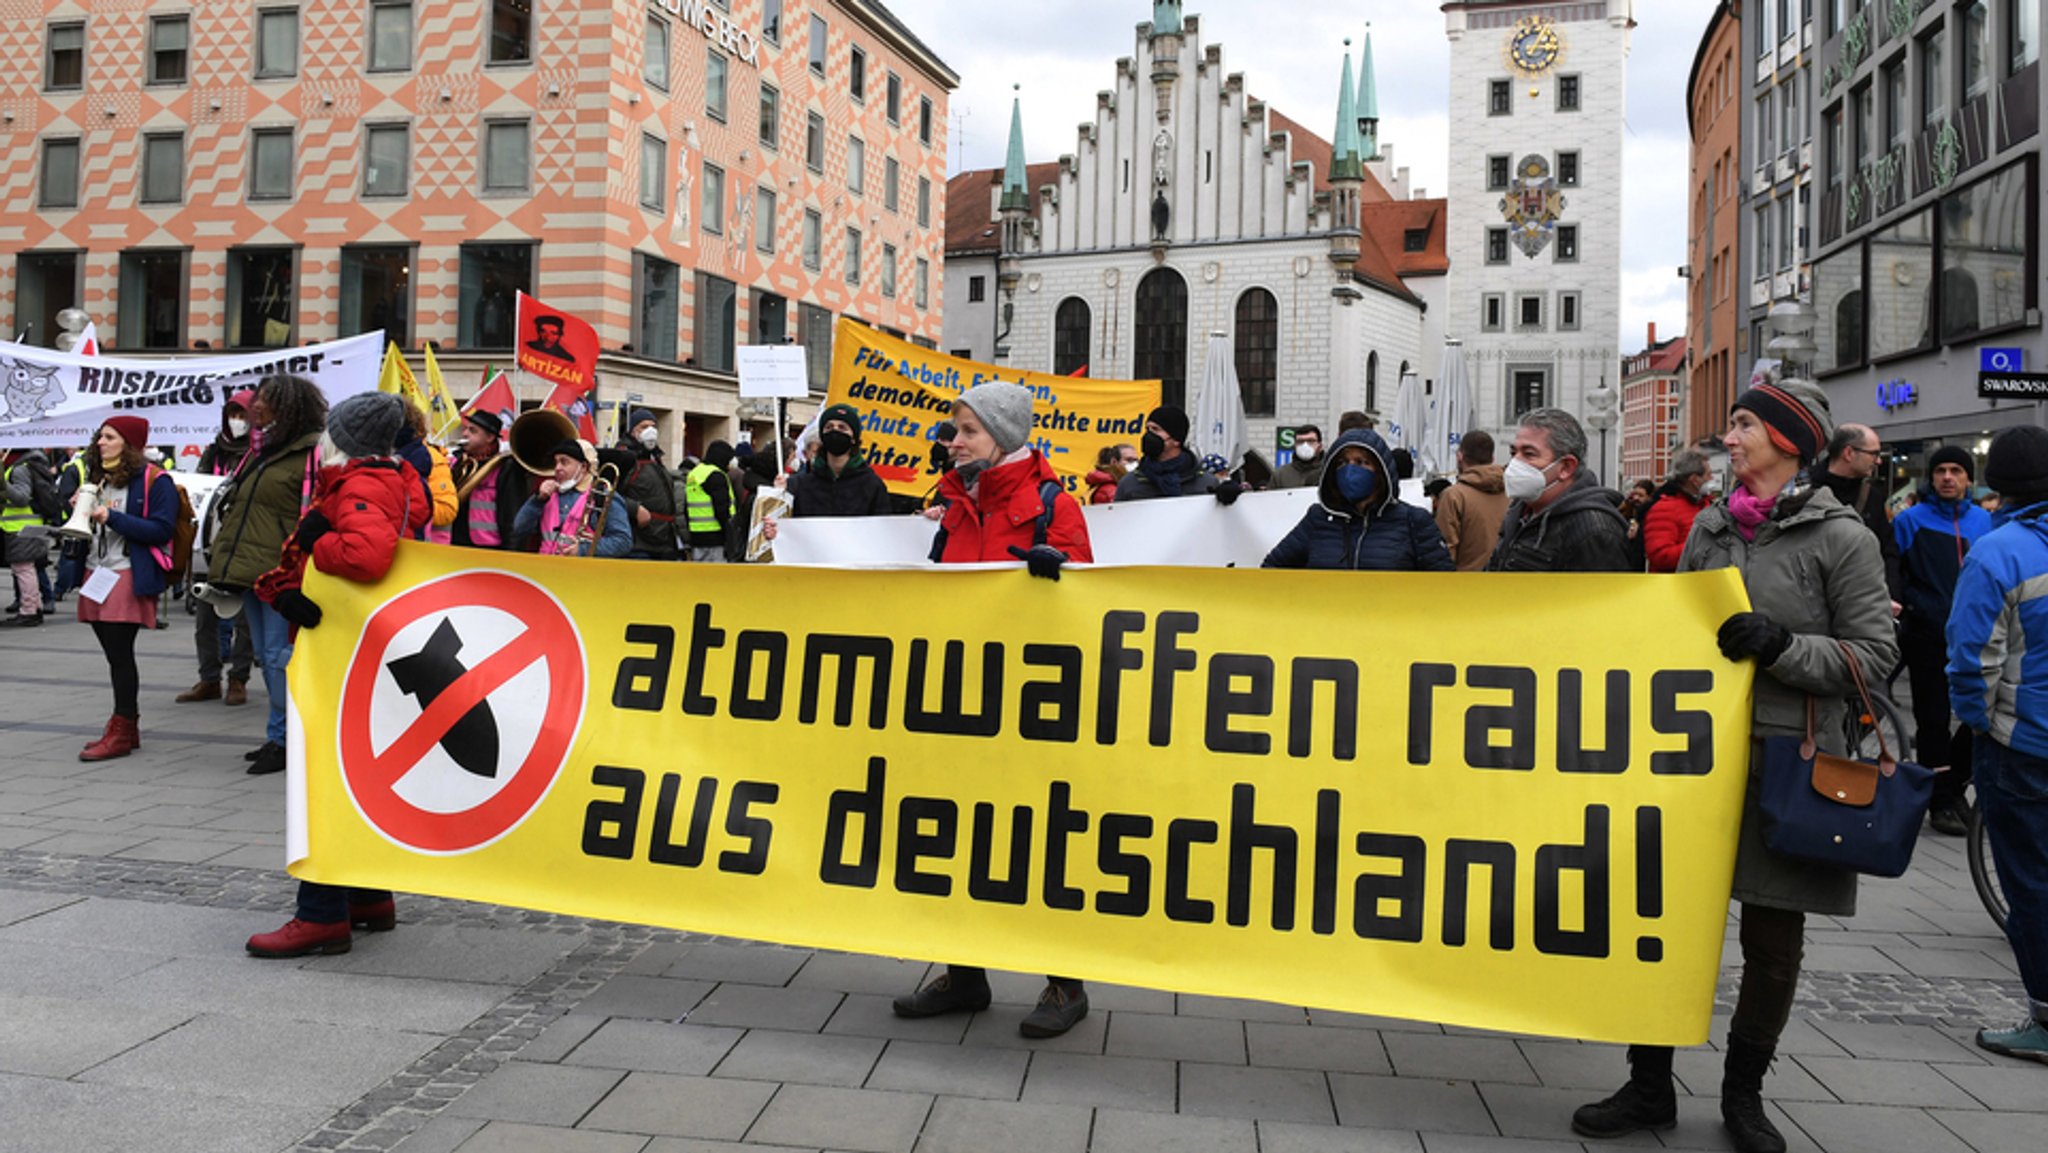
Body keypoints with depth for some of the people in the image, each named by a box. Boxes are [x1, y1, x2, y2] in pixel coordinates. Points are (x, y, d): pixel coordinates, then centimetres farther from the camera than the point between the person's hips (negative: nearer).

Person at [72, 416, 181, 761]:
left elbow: (162, 529, -16)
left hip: (129, 576, -8)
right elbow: (92, 526, 25)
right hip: (96, 573, 8)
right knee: (115, 655, 10)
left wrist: (113, 517, -18)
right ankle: (127, 729, 17)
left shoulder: (154, 480, -7)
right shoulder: (98, 478, 18)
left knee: (120, 654, -7)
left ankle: (121, 731, 0)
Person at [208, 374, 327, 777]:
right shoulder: (261, 450, 18)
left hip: (281, 571, -9)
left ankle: (281, 738, 1)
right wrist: (225, 557, 23)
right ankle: (279, 737, 21)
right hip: (251, 569, 9)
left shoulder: (311, 452, -10)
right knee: (265, 655, 13)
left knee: (279, 655, -7)